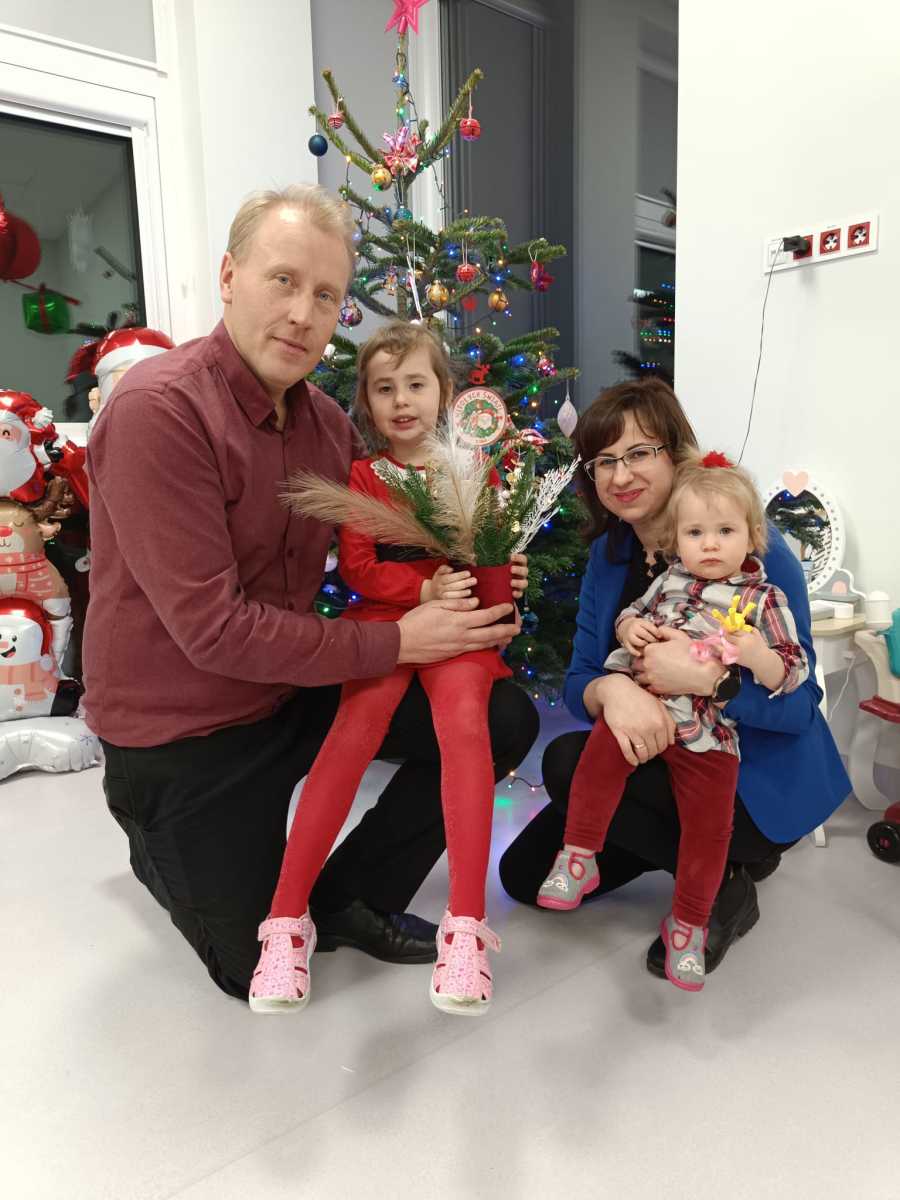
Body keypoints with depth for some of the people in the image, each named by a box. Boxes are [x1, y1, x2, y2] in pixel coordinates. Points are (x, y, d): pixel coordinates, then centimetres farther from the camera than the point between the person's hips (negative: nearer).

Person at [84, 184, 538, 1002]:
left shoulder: (326, 420, -1)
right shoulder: (159, 409, -25)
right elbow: (213, 627, -28)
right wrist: (397, 643, -22)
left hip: (300, 687, 6)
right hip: (187, 730, -6)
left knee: (505, 721, 0)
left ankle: (351, 896, 14)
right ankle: (161, 849, 35)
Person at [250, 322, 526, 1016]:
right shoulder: (362, 476, 9)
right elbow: (356, 567, -2)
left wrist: (511, 577, -7)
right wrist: (425, 590, -17)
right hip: (384, 618, 0)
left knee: (464, 715, -29)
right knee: (362, 713, -28)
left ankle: (467, 921, -23)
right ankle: (288, 914, -20)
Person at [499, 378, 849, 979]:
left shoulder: (759, 551, -20)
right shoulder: (610, 553, -1)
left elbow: (799, 703, -20)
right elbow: (578, 679, -6)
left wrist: (706, 678, -37)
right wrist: (609, 691, -30)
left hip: (758, 785, -6)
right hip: (658, 761, 7)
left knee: (568, 762, -25)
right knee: (524, 874, 6)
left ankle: (723, 885, -6)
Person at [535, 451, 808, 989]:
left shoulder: (765, 600, -3)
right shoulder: (669, 581, 6)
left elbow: (791, 674, -4)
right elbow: (630, 613, 19)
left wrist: (757, 655, -26)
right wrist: (631, 627, -6)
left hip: (710, 731, -1)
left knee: (709, 825, 4)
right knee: (601, 753, -21)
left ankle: (688, 924, 25)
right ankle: (579, 856, -2)